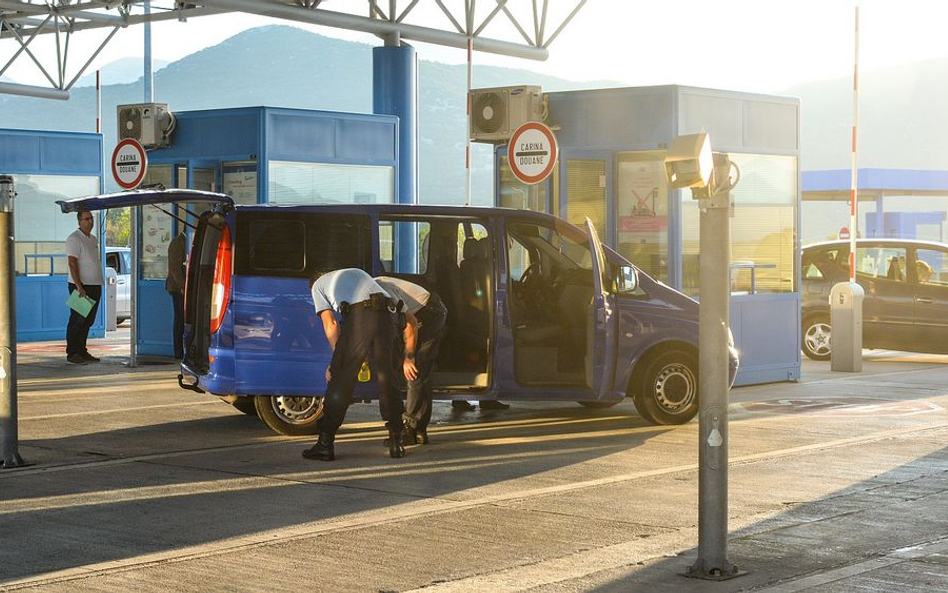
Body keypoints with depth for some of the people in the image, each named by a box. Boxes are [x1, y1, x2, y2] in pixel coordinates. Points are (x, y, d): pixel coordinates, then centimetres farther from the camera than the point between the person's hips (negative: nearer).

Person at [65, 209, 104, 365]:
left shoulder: (93, 239, 16)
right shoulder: (74, 239, -11)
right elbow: (72, 264, -17)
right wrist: (79, 286, -24)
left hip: (95, 286, 8)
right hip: (81, 286, -8)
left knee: (88, 321, 11)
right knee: (77, 321, -6)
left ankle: (82, 351, 17)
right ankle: (72, 354, -2)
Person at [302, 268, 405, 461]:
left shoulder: (317, 285, 26)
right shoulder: (357, 272, 39)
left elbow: (330, 325, 12)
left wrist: (337, 358, 17)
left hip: (358, 317, -4)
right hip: (386, 314, 4)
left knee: (340, 381, 3)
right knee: (387, 379, 14)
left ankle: (325, 444, 7)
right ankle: (396, 442, 17)